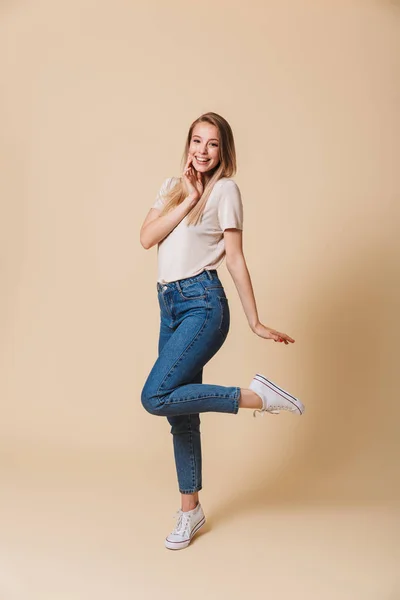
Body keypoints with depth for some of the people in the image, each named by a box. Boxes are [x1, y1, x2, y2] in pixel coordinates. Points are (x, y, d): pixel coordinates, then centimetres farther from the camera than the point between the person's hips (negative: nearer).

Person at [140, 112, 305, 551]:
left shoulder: (225, 190, -1)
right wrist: (187, 200, -6)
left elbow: (235, 259, -4)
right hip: (169, 304, 6)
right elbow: (147, 238, 2)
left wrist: (255, 322, -6)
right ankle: (190, 509, 23)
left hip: (202, 304, -6)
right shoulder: (172, 186, 16)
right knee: (179, 412, 9)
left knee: (156, 396, -21)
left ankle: (255, 396, -7)